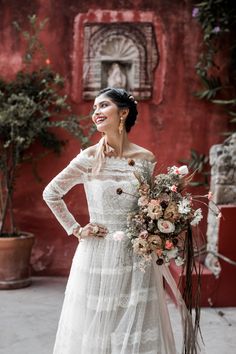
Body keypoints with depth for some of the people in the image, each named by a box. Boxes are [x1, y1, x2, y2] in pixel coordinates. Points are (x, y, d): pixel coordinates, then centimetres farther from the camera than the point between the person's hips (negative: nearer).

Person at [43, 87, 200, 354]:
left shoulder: (145, 159, 0)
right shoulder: (90, 158, -5)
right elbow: (51, 193, 3)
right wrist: (75, 230, -1)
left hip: (137, 257, 1)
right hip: (97, 256, -1)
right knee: (95, 332, 8)